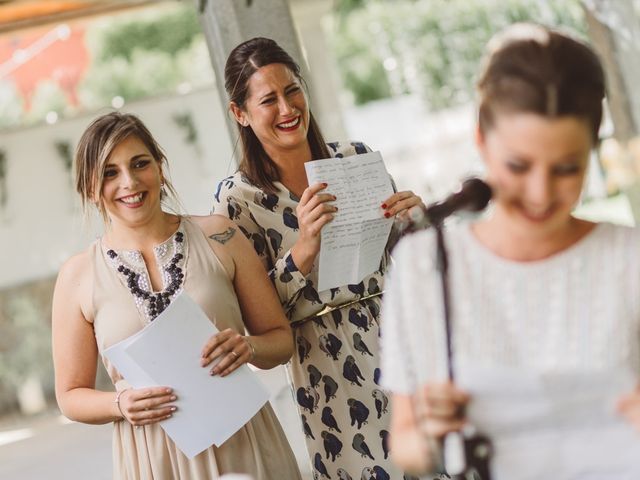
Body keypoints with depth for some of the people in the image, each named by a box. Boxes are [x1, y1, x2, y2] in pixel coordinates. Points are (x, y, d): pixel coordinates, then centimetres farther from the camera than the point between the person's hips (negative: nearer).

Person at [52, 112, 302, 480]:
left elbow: (282, 340, 4)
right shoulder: (78, 276, -2)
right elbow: (71, 395, 6)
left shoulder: (217, 236, -2)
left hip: (245, 446, 1)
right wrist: (120, 404, -13)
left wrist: (247, 346, -17)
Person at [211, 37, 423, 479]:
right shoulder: (238, 198, -7)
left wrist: (409, 219, -10)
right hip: (331, 372, -3)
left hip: (399, 340, 3)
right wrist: (303, 249, -23)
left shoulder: (358, 158, 2)